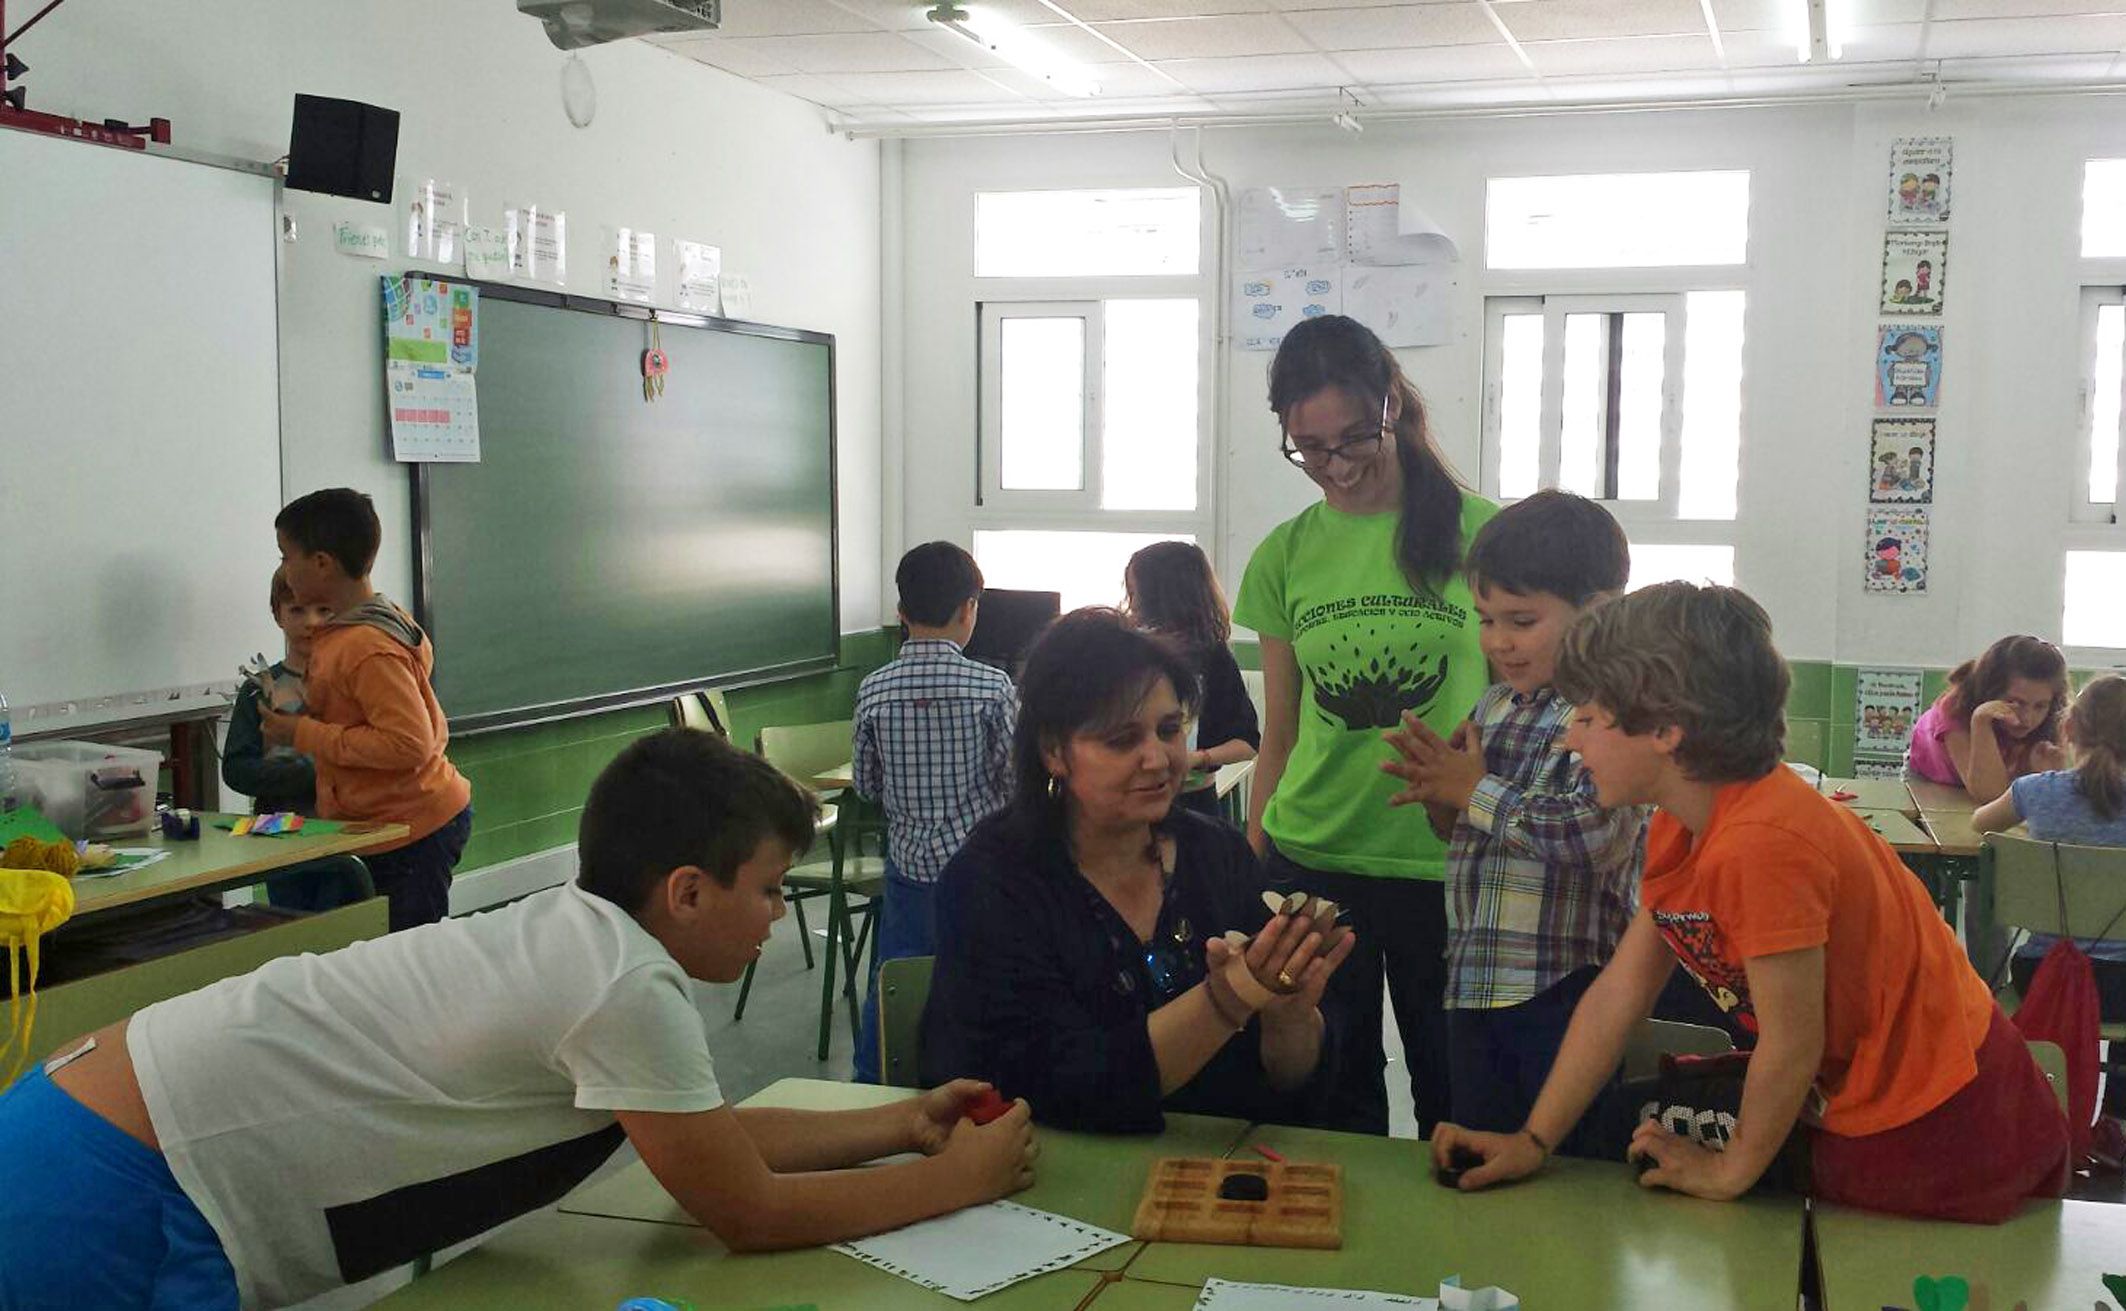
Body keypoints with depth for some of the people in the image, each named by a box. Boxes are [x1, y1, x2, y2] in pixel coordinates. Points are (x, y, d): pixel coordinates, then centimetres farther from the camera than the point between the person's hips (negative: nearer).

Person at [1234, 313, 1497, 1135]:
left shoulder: (1478, 533, -2)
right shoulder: (1284, 557, 4)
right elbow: (1280, 734, 10)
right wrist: (1248, 874, 8)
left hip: (1448, 862, -2)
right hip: (1311, 862, 2)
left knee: (1457, 1102, 10)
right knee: (1332, 1107, 11)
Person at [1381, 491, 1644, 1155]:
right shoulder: (1496, 706, 11)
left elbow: (1595, 834, -28)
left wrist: (1476, 791, -17)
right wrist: (1442, 793, -1)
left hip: (1567, 990, -8)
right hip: (1477, 982, 8)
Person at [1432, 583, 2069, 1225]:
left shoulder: (1762, 844, -31)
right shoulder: (1679, 829, 0)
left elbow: (1792, 1046, -23)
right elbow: (1618, 993, 4)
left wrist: (1730, 1171, -7)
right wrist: (1533, 1142, 2)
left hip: (1943, 1133, -8)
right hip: (1851, 1113, 8)